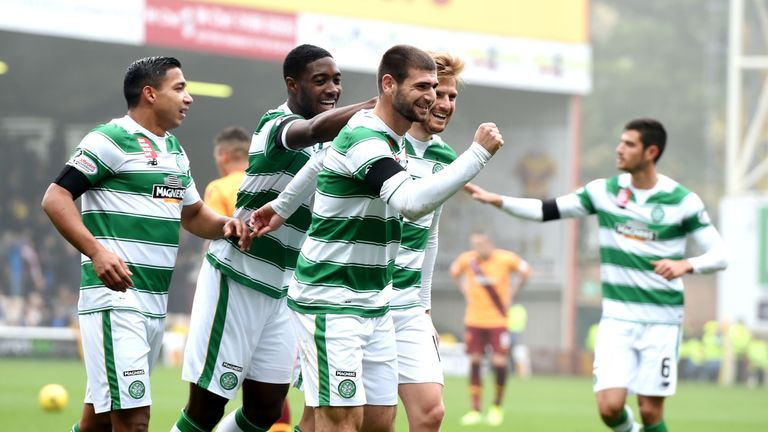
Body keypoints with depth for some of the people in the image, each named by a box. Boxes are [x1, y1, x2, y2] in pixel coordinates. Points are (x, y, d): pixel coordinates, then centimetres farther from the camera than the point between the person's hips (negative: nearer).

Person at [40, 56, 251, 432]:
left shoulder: (174, 150, 20)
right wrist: (97, 252, -25)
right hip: (115, 296, -9)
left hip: (156, 301, 9)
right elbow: (55, 198, -12)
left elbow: (192, 214, 32)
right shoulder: (112, 140, -7)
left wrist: (224, 225, 8)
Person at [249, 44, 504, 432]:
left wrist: (282, 207, 38)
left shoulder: (391, 139, 10)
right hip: (330, 303, -9)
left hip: (374, 305, 9)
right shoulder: (364, 139, -20)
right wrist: (479, 153, -30)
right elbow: (412, 202, -35)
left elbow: (323, 161, 29)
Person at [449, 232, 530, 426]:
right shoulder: (467, 259, -4)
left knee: (499, 363, -7)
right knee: (474, 363, 0)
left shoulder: (505, 259, -10)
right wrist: (465, 292, 7)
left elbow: (525, 270, 6)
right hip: (474, 320, 2)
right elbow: (454, 271, 18)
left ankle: (496, 407, 12)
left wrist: (511, 294, 2)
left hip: (498, 320, -2)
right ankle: (475, 410, 8)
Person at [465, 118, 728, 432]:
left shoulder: (683, 201, -6)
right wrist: (495, 200, -10)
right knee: (610, 406, -10)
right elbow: (545, 210, 2)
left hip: (661, 322, -2)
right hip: (617, 319, 2)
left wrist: (685, 264, -26)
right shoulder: (604, 192, 2)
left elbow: (719, 255, -5)